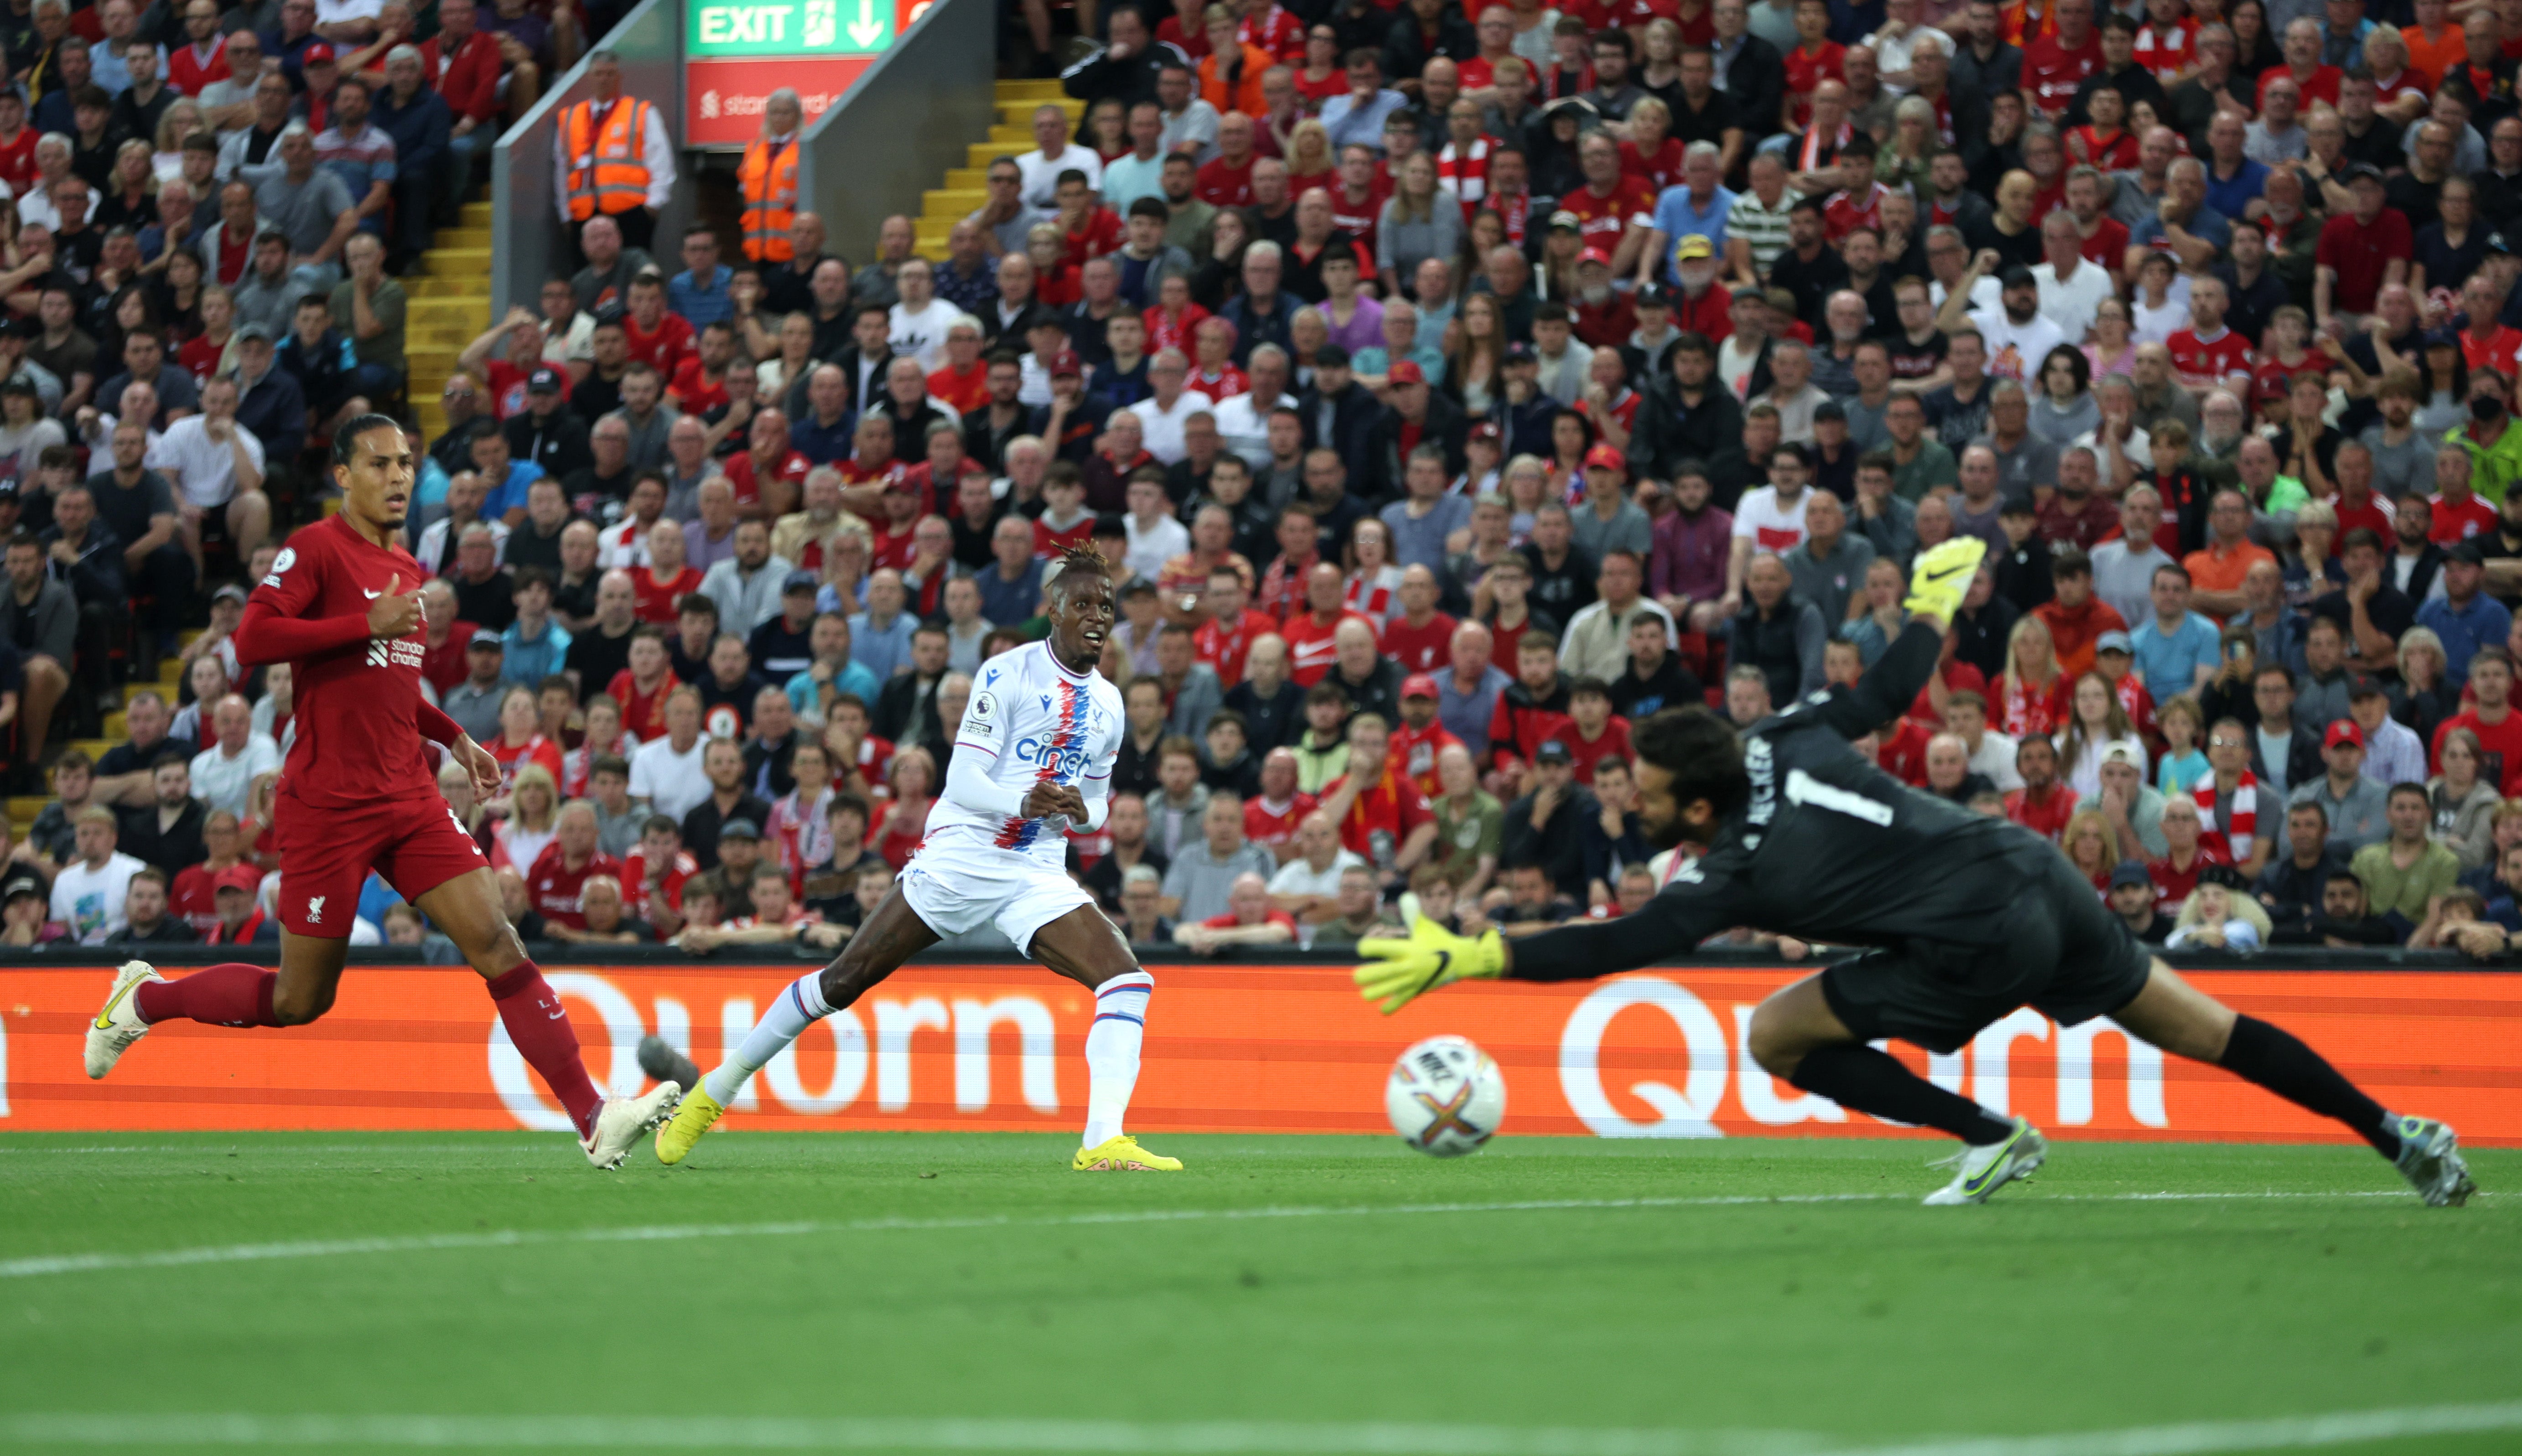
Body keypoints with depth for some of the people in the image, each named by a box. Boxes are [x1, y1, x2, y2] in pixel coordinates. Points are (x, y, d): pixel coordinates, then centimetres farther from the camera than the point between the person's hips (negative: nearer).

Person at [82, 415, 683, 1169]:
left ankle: (593, 1117, -13)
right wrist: (369, 624, -22)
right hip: (328, 807, -6)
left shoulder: (405, 568, 17)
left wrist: (453, 738, 18)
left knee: (498, 947, -8)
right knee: (301, 1001, 4)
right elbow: (252, 639, -21)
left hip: (409, 798, 6)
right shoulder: (317, 549, -7)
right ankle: (144, 999, 28)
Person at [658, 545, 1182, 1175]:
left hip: (1036, 876, 5)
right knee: (844, 981, -2)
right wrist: (1024, 803, -31)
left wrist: (1082, 810, -3)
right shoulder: (1009, 673, -7)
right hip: (960, 857, -5)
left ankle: (1104, 1142, -22)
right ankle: (714, 1091, 14)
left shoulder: (1108, 703, 12)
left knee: (1128, 981, -17)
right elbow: (963, 781, -12)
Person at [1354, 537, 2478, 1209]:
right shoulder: (1784, 741, 4)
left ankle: (1990, 1139, 5)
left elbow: (1613, 947, -19)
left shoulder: (1738, 871, -14)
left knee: (1776, 1036, 2)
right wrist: (1940, 598, 32)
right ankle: (2399, 1139, 24)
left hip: (1984, 951, -8)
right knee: (2203, 1032, 20)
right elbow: (1892, 689, 15)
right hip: (2038, 872, 8)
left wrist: (1464, 957, -22)